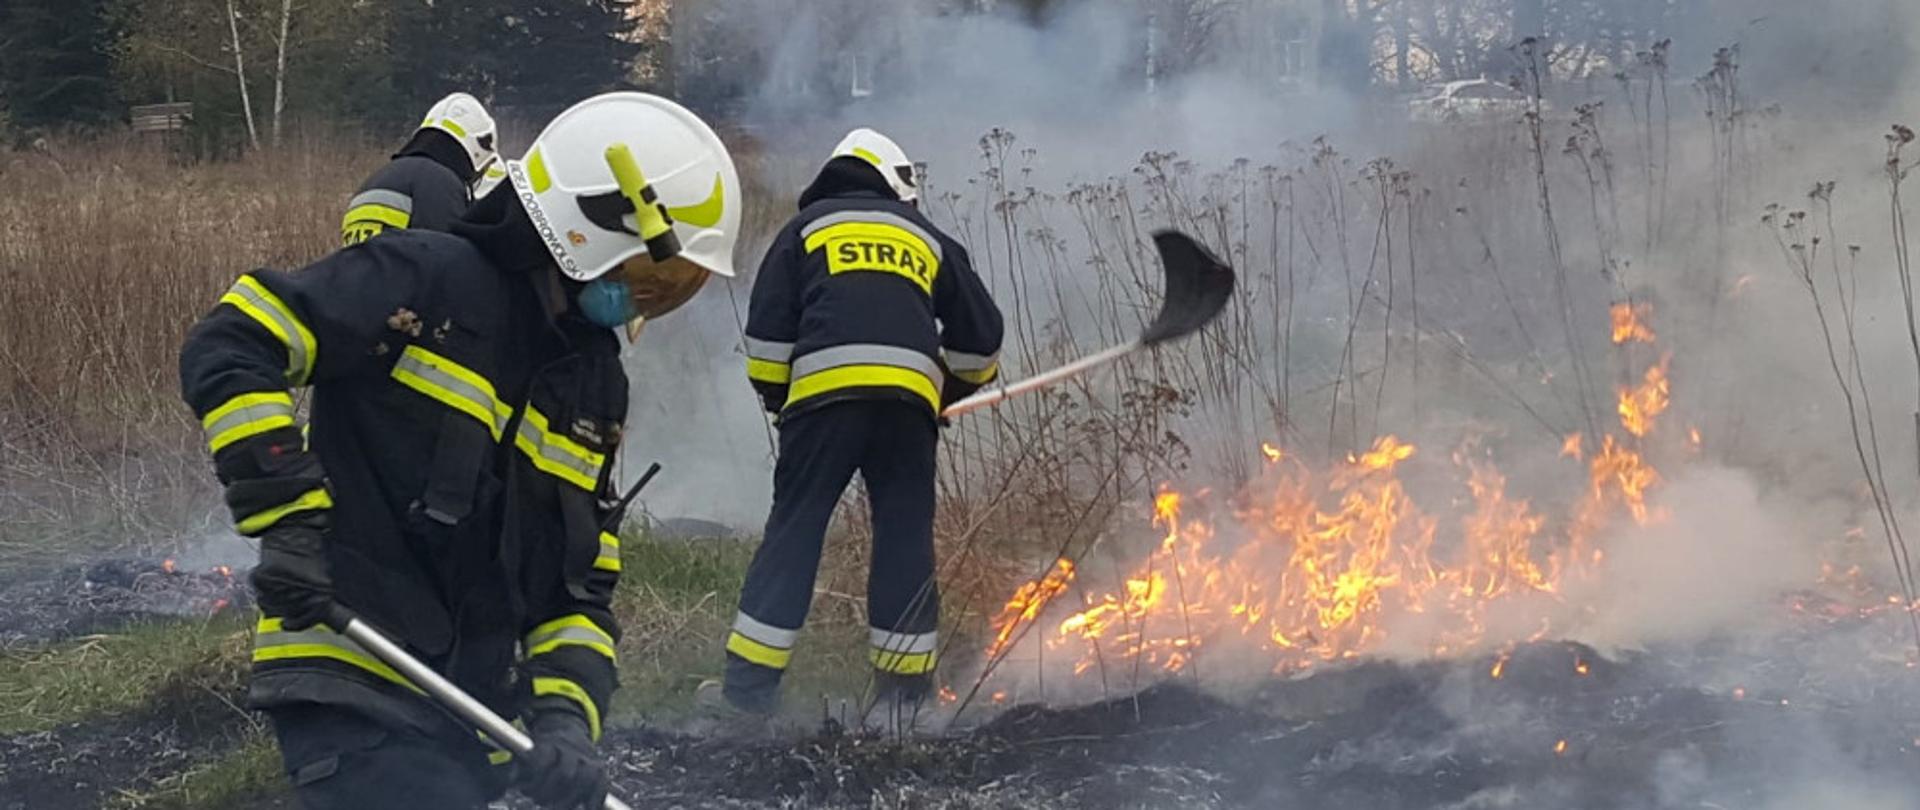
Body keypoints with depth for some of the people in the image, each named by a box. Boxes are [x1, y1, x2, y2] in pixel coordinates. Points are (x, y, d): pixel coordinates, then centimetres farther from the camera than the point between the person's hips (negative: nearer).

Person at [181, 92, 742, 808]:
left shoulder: (597, 384, 15)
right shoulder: (430, 283, -9)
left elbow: (581, 589, 14)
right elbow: (229, 348, -14)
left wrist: (565, 718, -3)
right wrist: (288, 517, -21)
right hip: (353, 681, -8)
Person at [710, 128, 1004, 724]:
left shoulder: (806, 228, 20)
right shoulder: (928, 239, 26)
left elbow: (767, 329, 10)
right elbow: (980, 339, 26)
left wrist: (774, 396, 23)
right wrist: (953, 390, 43)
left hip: (824, 389, -1)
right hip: (910, 395, 1)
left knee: (793, 530, 1)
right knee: (905, 538, 9)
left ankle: (749, 687, -1)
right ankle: (905, 691, 11)